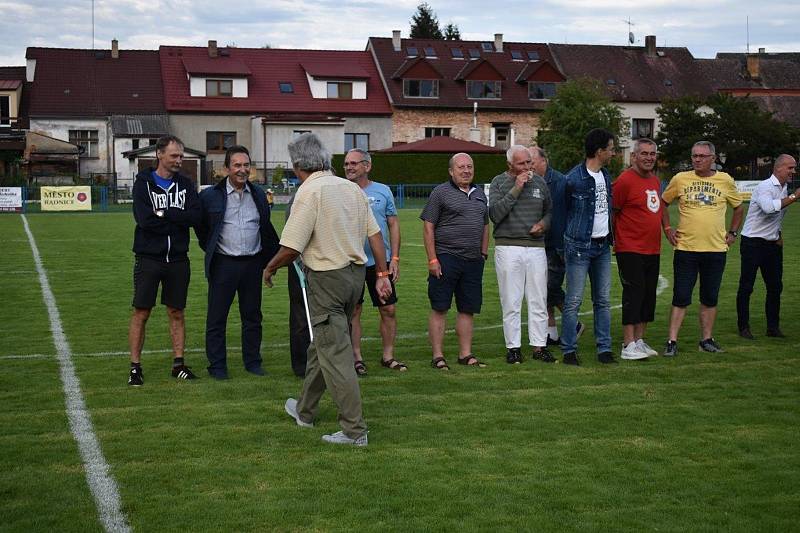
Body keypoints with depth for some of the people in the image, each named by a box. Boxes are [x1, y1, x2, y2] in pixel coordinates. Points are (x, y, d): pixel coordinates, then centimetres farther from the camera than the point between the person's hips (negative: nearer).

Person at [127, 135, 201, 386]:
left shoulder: (185, 184, 6)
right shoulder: (144, 182, -3)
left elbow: (195, 216, -9)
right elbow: (145, 219, -17)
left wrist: (163, 214, -15)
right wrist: (178, 219, -10)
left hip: (177, 259, 3)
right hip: (149, 258, -3)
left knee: (176, 313, 9)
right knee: (141, 313, 1)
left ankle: (179, 364, 17)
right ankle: (135, 366, 8)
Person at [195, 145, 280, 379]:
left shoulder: (259, 195, 9)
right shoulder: (211, 196, -4)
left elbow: (267, 229, 17)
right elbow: (201, 228, 8)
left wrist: (270, 258, 13)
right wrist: (211, 251, 6)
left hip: (253, 263, 3)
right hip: (223, 264, -3)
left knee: (252, 316, 10)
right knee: (217, 318, 1)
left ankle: (253, 362, 20)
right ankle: (217, 366, 10)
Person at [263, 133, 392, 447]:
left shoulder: (309, 192, -15)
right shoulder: (351, 188, 8)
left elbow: (290, 249, -17)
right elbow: (375, 234, 8)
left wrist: (270, 269, 1)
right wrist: (382, 274, 13)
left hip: (326, 277, -8)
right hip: (356, 274, 8)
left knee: (335, 353, -4)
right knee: (320, 344, 21)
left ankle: (354, 430, -4)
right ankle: (305, 410, 37)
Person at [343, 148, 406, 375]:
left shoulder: (382, 191, 4)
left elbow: (393, 225, 7)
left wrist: (395, 258, 0)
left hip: (380, 261, 1)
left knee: (389, 310, 4)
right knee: (353, 312, 5)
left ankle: (388, 356, 16)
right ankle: (357, 358, 14)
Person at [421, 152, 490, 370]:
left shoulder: (479, 193, 16)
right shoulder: (440, 192, -3)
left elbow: (485, 227, 22)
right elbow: (428, 227, -7)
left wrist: (484, 254, 14)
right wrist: (432, 260, -12)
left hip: (473, 261, 6)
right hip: (446, 258, -6)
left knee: (467, 309, 9)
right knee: (439, 309, -2)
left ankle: (466, 354, 17)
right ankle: (438, 356, 3)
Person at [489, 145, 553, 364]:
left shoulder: (539, 182, 12)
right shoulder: (499, 182, 2)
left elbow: (550, 211, 22)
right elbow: (495, 213, -11)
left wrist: (543, 224, -1)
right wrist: (515, 189, -14)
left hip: (536, 247, 3)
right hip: (508, 247, -3)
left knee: (539, 301, 4)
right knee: (511, 302, 0)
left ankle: (539, 346, 11)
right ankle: (513, 347, 8)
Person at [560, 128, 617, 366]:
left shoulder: (605, 176, 11)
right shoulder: (574, 179, -13)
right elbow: (565, 210, -2)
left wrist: (609, 236, 13)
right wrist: (565, 245, 3)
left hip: (602, 246, 7)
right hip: (579, 246, -7)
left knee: (603, 301, 8)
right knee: (573, 301, -3)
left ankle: (604, 348, 13)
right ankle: (569, 350, 3)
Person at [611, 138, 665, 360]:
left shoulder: (655, 180, 13)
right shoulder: (624, 181, -12)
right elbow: (609, 212, -11)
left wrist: (666, 229, 20)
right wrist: (615, 240, -8)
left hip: (653, 250, 8)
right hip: (630, 250, -8)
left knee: (649, 295, 10)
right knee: (634, 293, -9)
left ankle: (639, 340, 19)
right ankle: (628, 345, -6)